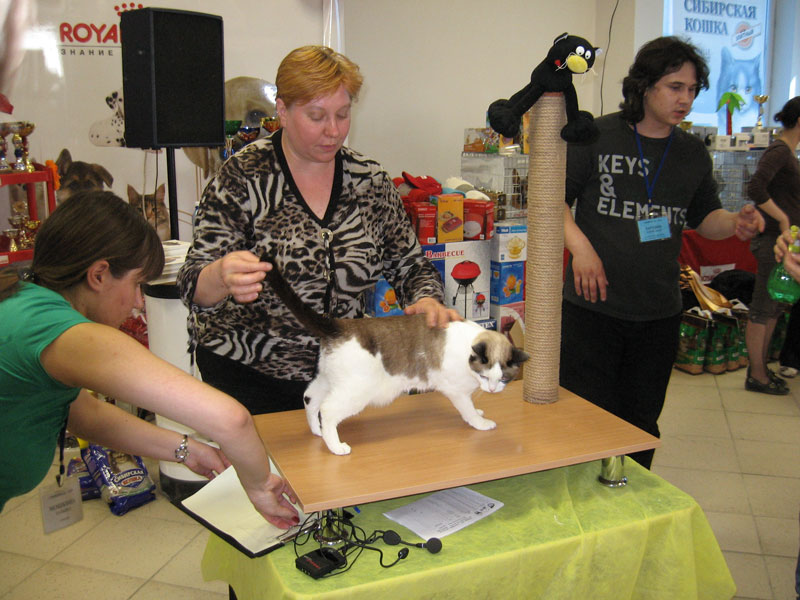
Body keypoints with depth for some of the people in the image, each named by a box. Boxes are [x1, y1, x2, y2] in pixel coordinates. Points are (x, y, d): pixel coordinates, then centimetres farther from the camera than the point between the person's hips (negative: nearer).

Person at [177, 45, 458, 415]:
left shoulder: (371, 180, -1)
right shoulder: (243, 177, -10)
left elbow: (411, 266, 7)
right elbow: (193, 284, -16)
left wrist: (428, 301, -16)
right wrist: (221, 277, -40)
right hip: (248, 377, -3)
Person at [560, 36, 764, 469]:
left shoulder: (693, 153, 9)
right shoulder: (596, 137, -5)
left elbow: (703, 217, 18)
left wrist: (735, 223, -4)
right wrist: (580, 246, -20)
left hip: (660, 314, 4)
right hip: (594, 305, -4)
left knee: (641, 425, 16)